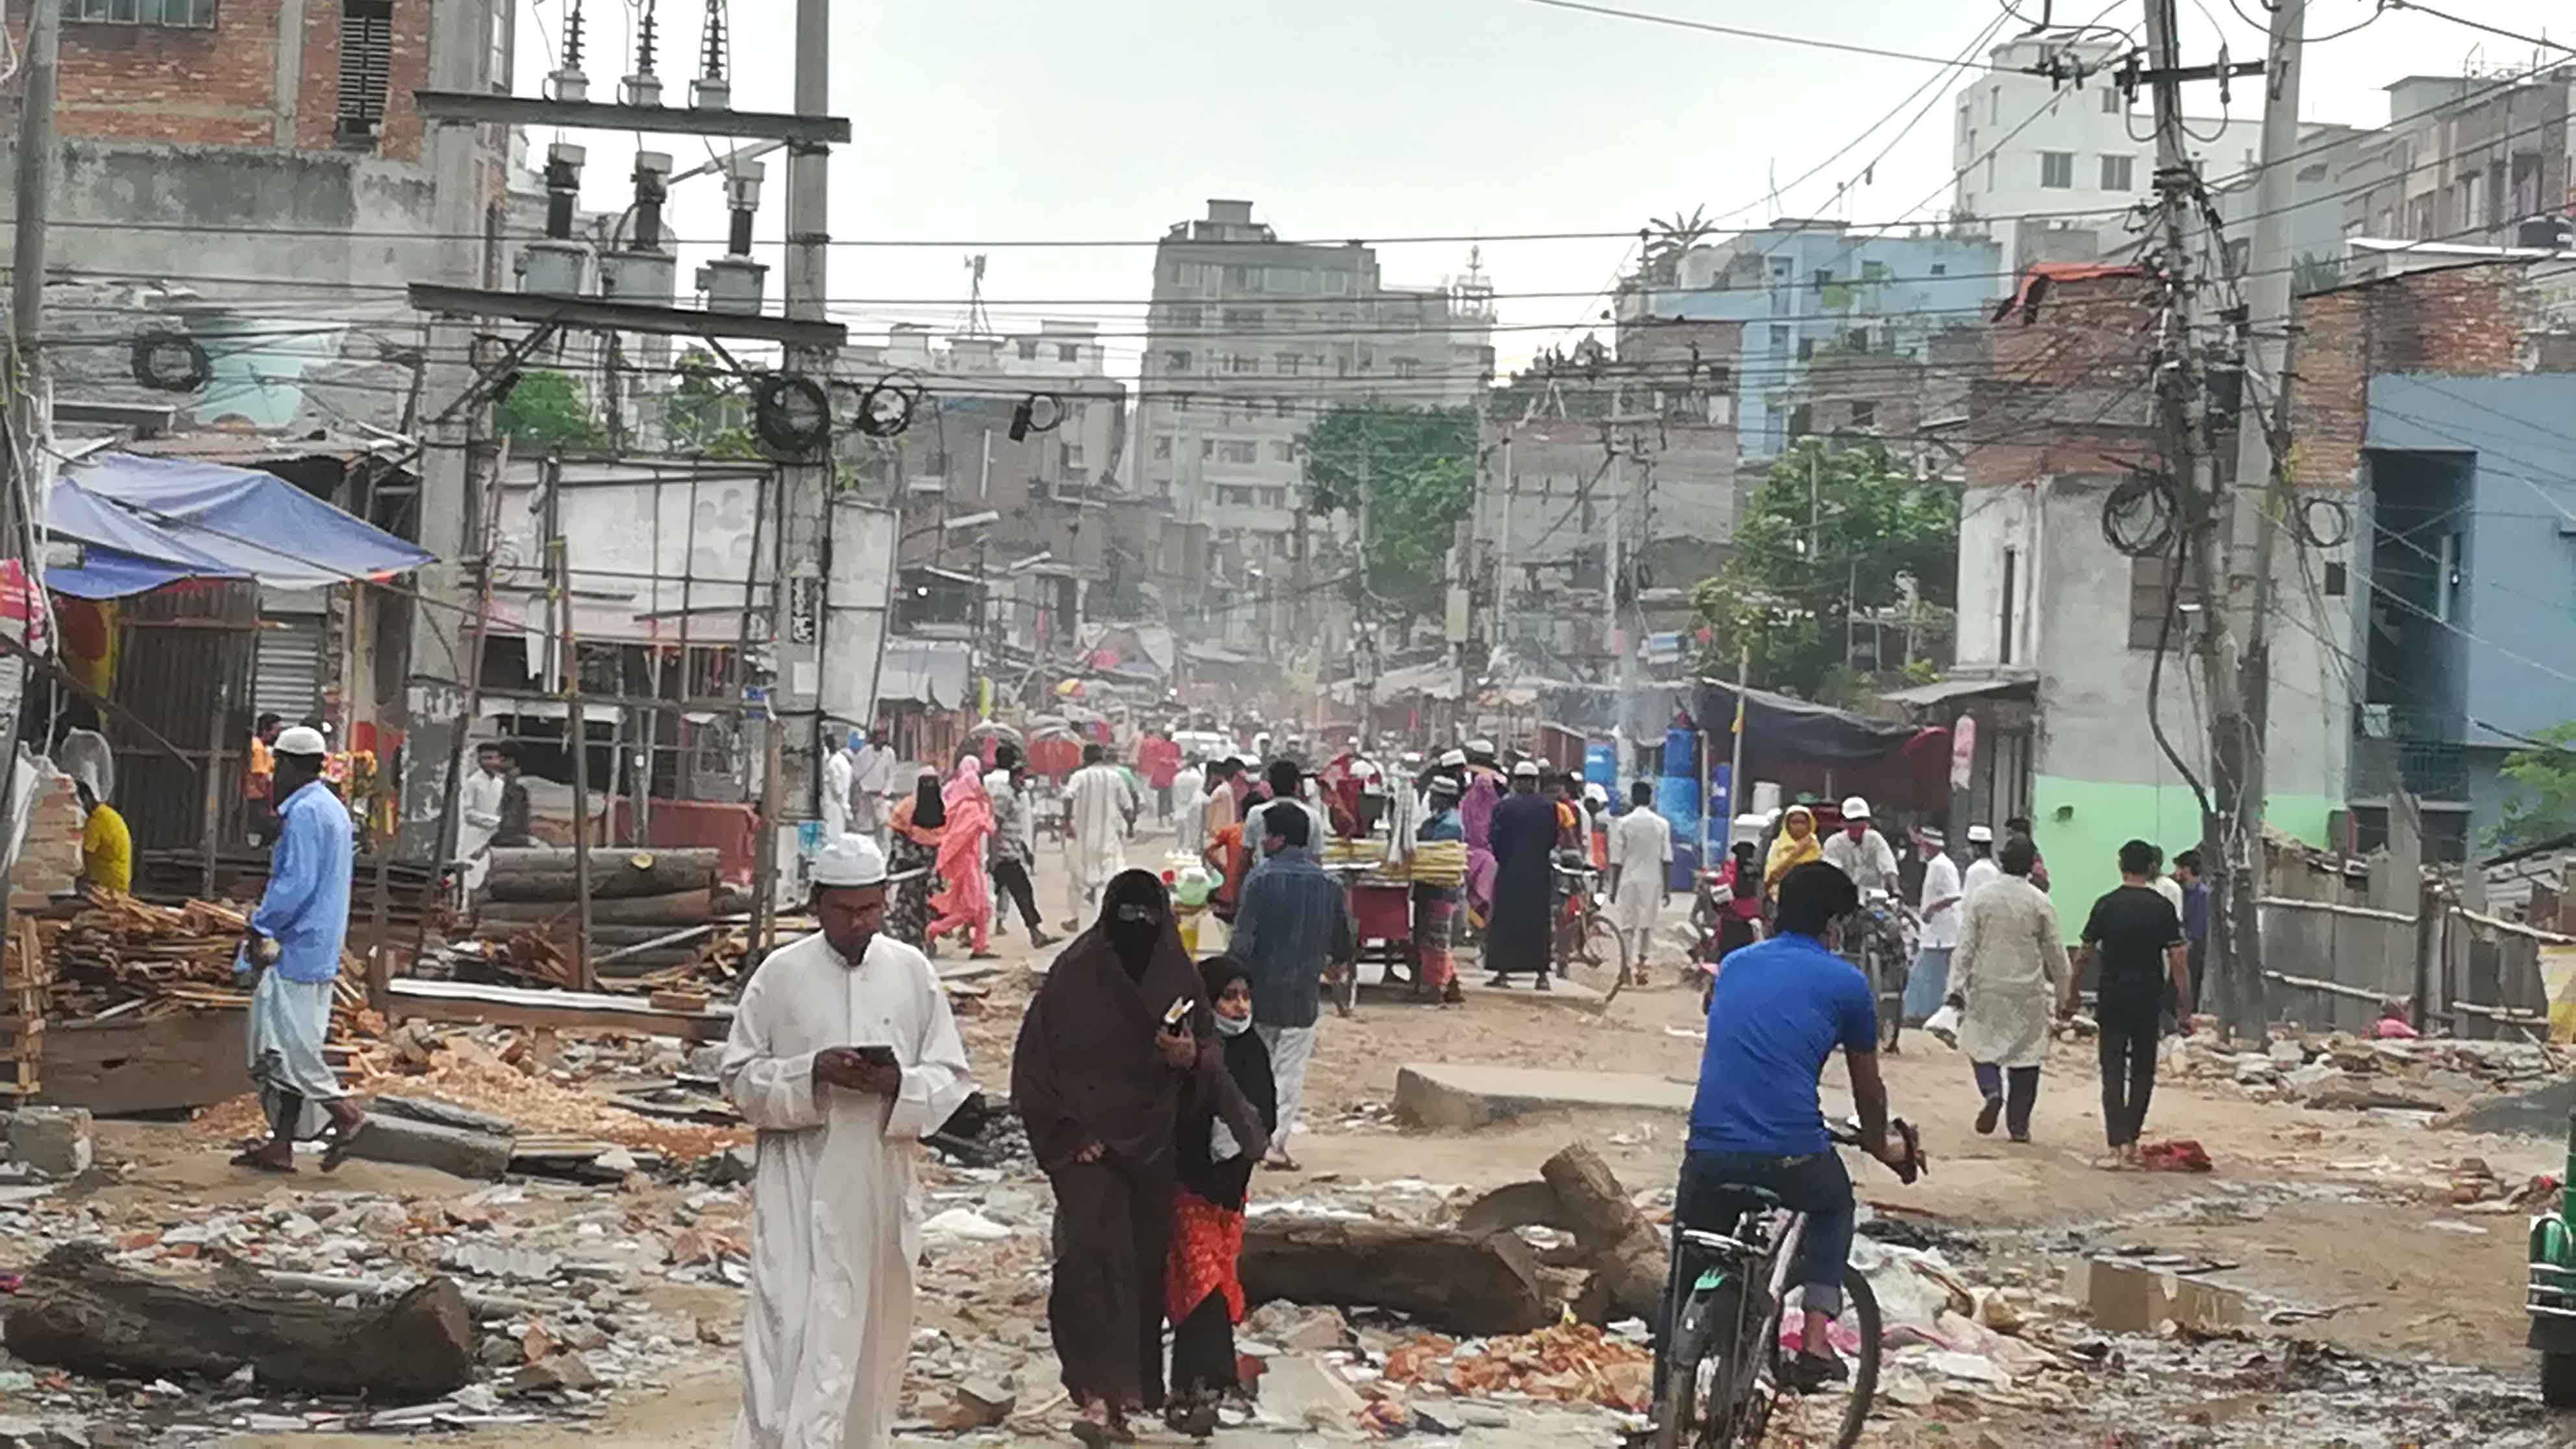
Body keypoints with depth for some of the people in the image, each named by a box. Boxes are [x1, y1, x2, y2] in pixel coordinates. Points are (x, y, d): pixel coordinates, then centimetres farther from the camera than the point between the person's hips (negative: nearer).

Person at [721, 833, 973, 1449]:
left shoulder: (914, 972, 4)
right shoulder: (781, 974, -2)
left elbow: (953, 1077, 6)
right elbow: (738, 1075, 0)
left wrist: (899, 1083, -15)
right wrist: (811, 1073, -16)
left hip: (881, 1180, 3)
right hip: (799, 1179, -3)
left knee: (874, 1327, 11)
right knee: (791, 1323, -11)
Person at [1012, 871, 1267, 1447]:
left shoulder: (1179, 978, 0)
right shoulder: (1074, 975, -9)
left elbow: (1211, 1050, 7)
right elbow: (1036, 1059, -5)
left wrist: (1192, 1056, -16)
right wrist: (1068, 1132, -11)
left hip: (1152, 1145, 4)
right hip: (1089, 1142, -4)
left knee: (1147, 1259, 8)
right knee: (1095, 1256, -13)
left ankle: (1137, 1382, 22)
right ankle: (1099, 1395, -16)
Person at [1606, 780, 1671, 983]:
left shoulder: (1623, 823, -4)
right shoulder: (1662, 824, 0)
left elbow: (1617, 860, -4)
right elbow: (1667, 859, 0)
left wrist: (1613, 888, 2)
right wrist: (1667, 888, 6)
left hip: (1629, 880, -2)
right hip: (1653, 881, 2)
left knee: (1627, 926, 3)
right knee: (1647, 925, 11)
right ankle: (1641, 966, 7)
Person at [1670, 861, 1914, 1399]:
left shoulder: (1735, 966, 17)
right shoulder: (1845, 983, 5)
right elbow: (1869, 1089, 17)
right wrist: (1881, 1149, 36)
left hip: (1710, 1154, 2)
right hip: (1791, 1159, -2)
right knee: (1835, 1203, 32)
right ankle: (1815, 1338, 17)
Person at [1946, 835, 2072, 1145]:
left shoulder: (1982, 898, -4)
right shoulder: (2040, 903, -5)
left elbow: (1965, 946, -5)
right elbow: (2055, 952, 1)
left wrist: (1956, 986, -1)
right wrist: (2064, 992, 13)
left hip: (1987, 988, 0)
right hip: (2028, 991, 0)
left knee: (1982, 1045, 13)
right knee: (2026, 1055, 7)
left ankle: (1992, 1092, -16)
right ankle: (2019, 1124, 7)